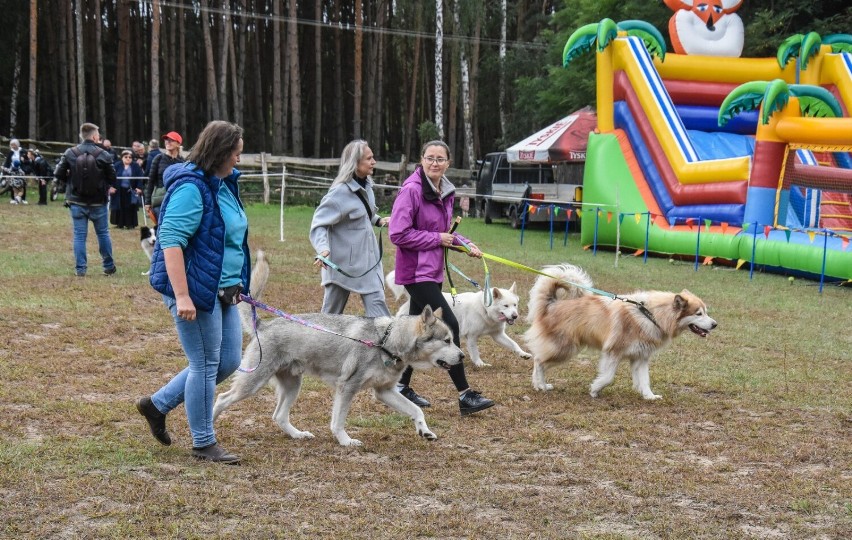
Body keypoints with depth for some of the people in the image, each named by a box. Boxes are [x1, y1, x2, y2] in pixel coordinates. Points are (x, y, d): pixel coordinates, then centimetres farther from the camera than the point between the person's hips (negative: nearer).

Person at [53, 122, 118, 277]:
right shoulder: (103, 155, -10)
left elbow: (59, 174, -5)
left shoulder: (70, 153, -6)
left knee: (79, 235, 6)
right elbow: (112, 176, -6)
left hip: (77, 201, 1)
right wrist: (109, 187, 16)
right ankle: (109, 266, 18)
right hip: (98, 202, -1)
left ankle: (80, 268, 3)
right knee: (103, 233, 12)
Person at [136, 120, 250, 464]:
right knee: (206, 365, 0)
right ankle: (203, 444, 15)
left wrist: (238, 284, 27)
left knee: (229, 361, 13)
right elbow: (171, 241, -23)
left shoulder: (223, 184, 13)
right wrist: (182, 296, -28)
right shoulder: (191, 187, -17)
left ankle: (158, 404, 26)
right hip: (195, 291, -10)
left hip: (222, 291, 10)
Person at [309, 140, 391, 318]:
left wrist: (378, 220, 5)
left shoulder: (366, 185, 5)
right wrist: (323, 248, -36)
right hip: (343, 262, -7)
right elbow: (319, 224, -20)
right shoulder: (340, 192, -17)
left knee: (377, 305, 2)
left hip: (368, 258, 7)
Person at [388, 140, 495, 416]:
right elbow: (397, 233, -19)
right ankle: (465, 395, -8)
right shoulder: (412, 190, -16)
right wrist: (436, 239, -17)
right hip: (416, 271, -9)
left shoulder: (446, 192, 8)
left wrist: (464, 243, 3)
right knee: (449, 325, -12)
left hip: (433, 271, 9)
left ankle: (401, 386, 27)